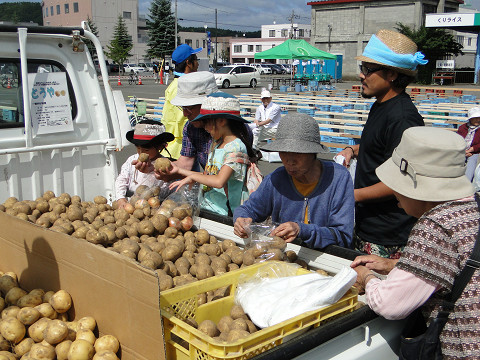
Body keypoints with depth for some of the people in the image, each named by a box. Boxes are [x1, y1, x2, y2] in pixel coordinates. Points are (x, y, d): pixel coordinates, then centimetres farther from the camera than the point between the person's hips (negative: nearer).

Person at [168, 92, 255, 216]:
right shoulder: (216, 144, 14)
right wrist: (179, 170, 20)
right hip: (206, 206, 8)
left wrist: (192, 176, -12)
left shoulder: (235, 147, -15)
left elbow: (219, 181, -26)